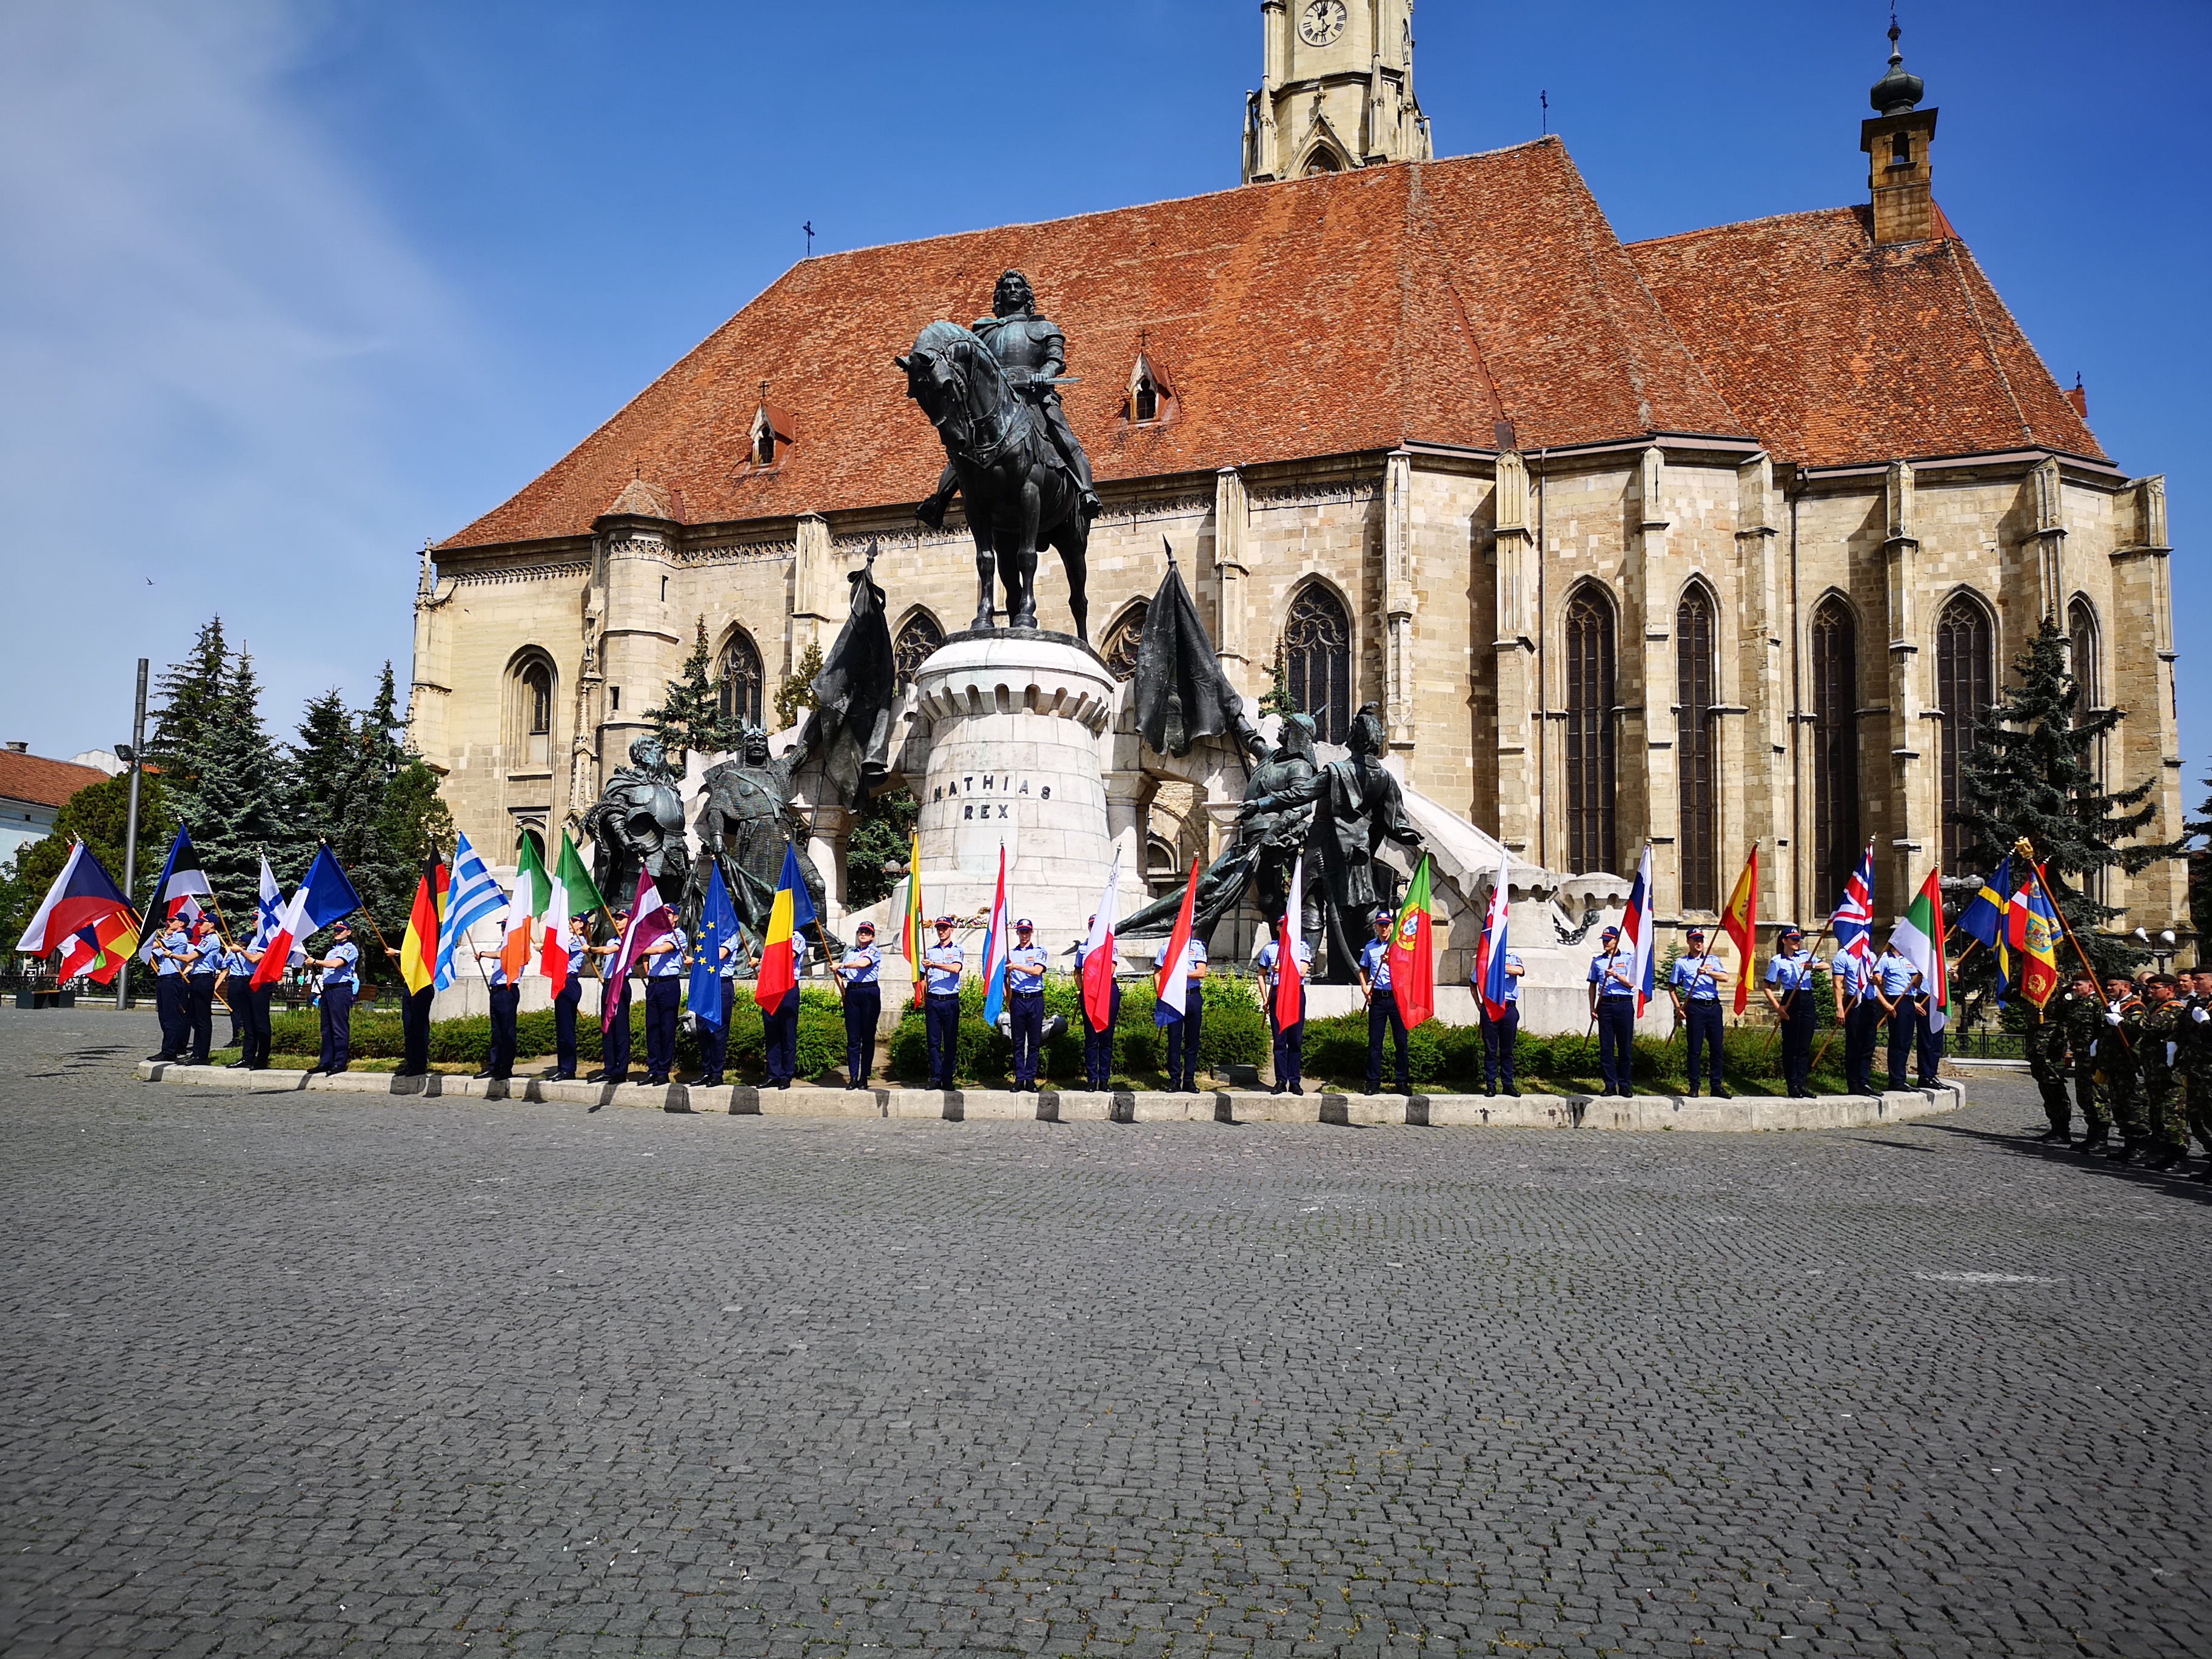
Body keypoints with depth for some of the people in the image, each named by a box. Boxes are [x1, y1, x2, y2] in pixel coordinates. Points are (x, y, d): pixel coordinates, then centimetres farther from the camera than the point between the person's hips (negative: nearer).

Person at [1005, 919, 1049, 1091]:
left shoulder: (1039, 951, 6)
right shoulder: (1010, 953, 12)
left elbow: (1037, 971, -11)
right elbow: (1006, 980, 12)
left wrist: (1017, 966, -19)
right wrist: (1008, 1001, 2)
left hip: (1036, 999, -1)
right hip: (1017, 999, 1)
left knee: (1034, 1042, 1)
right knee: (1018, 1042, 2)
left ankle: (1031, 1079, 6)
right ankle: (1019, 1079, 6)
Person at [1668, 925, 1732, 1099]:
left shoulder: (1712, 960, 11)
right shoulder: (1681, 963, 6)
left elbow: (1726, 977, -5)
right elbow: (1672, 986, 9)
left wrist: (1707, 972, -22)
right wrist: (1678, 1007, -2)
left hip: (1714, 1006, 2)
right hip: (1695, 1007, -2)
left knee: (1717, 1047, 4)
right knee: (1695, 1048, 0)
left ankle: (1717, 1085, 12)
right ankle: (1694, 1086, 7)